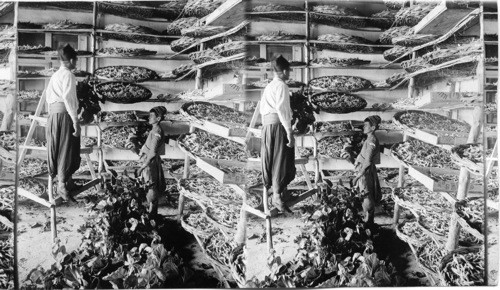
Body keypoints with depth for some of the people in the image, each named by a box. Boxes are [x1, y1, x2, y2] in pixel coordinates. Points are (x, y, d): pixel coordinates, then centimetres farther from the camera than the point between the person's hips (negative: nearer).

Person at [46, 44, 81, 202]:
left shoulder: (55, 75, 19)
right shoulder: (68, 75, -6)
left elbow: (48, 95, 20)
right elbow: (68, 98, -16)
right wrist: (75, 121, -18)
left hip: (52, 114, 8)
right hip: (65, 114, -8)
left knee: (56, 149, 12)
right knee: (67, 149, -6)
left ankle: (57, 176, 22)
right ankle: (62, 184, -8)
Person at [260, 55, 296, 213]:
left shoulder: (268, 86, 20)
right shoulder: (281, 86, -6)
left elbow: (262, 108, 18)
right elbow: (282, 109, -15)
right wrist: (289, 131, -18)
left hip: (266, 125, 8)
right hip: (278, 124, -8)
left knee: (270, 159, 13)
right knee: (281, 159, -7)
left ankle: (268, 187, 22)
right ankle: (277, 195, -10)